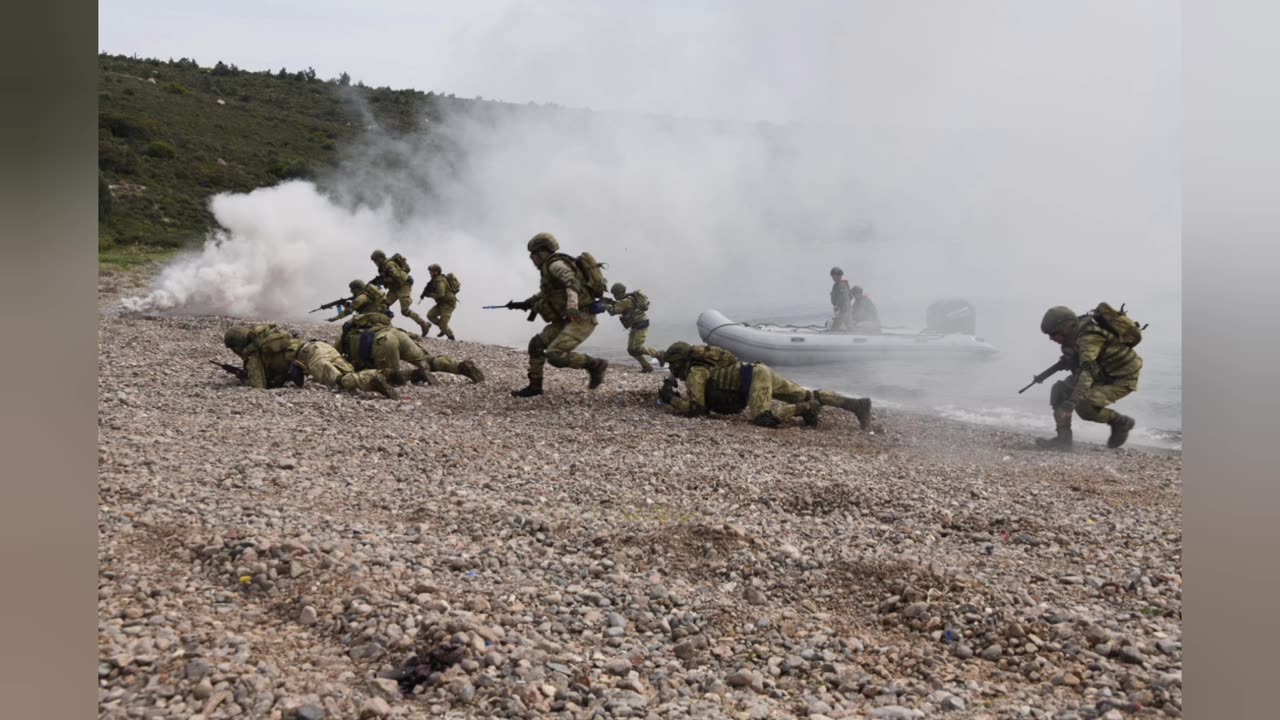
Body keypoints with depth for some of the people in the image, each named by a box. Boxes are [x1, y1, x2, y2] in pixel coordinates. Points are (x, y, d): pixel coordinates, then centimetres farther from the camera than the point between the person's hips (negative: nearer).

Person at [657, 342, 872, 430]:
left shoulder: (694, 373, -7)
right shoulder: (701, 366, 20)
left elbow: (695, 408, -16)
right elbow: (705, 399, 29)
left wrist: (671, 400, -3)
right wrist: (676, 396, 21)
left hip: (755, 376, -9)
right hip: (762, 372, 9)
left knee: (762, 418, -28)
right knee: (806, 396, 6)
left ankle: (806, 408, -16)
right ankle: (857, 403, 1)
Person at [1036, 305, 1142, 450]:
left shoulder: (1089, 337, -32)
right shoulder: (1077, 330, -5)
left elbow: (1087, 371, -43)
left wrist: (1071, 403, -49)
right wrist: (1067, 361, -2)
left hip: (1123, 378, -9)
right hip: (1104, 371, 9)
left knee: (1084, 405, -26)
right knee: (1060, 390, -4)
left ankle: (1121, 422, 1)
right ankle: (1063, 438, -4)